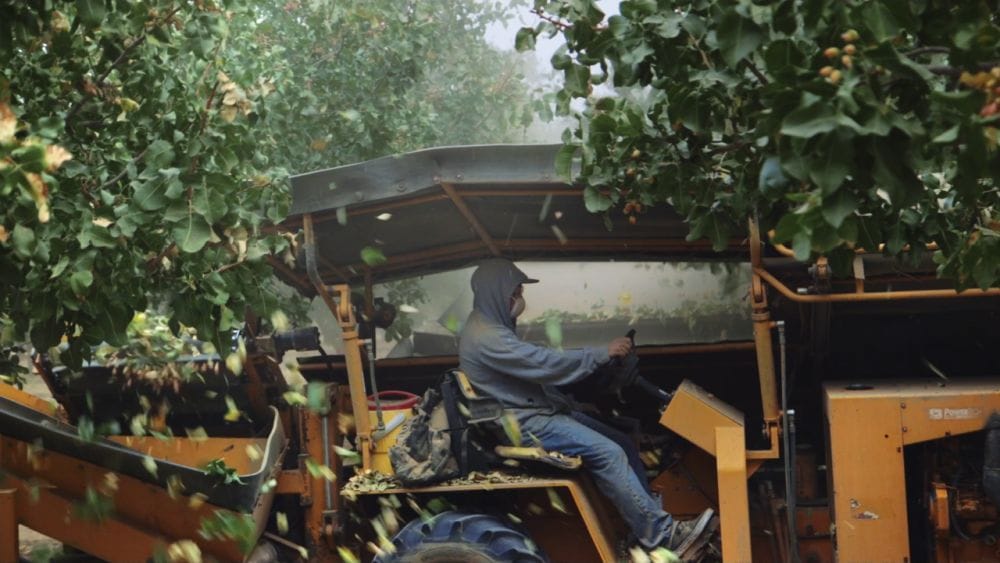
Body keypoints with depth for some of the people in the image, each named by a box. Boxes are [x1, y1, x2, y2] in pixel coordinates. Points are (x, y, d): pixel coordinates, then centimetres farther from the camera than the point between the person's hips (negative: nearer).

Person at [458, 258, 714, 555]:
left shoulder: (492, 324, 11)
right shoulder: (485, 338, -22)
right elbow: (548, 364, -24)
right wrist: (605, 352, -16)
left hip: (538, 409, 10)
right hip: (524, 424, -10)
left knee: (623, 444, 1)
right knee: (608, 453, -21)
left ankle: (652, 518, 6)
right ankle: (660, 532, -16)